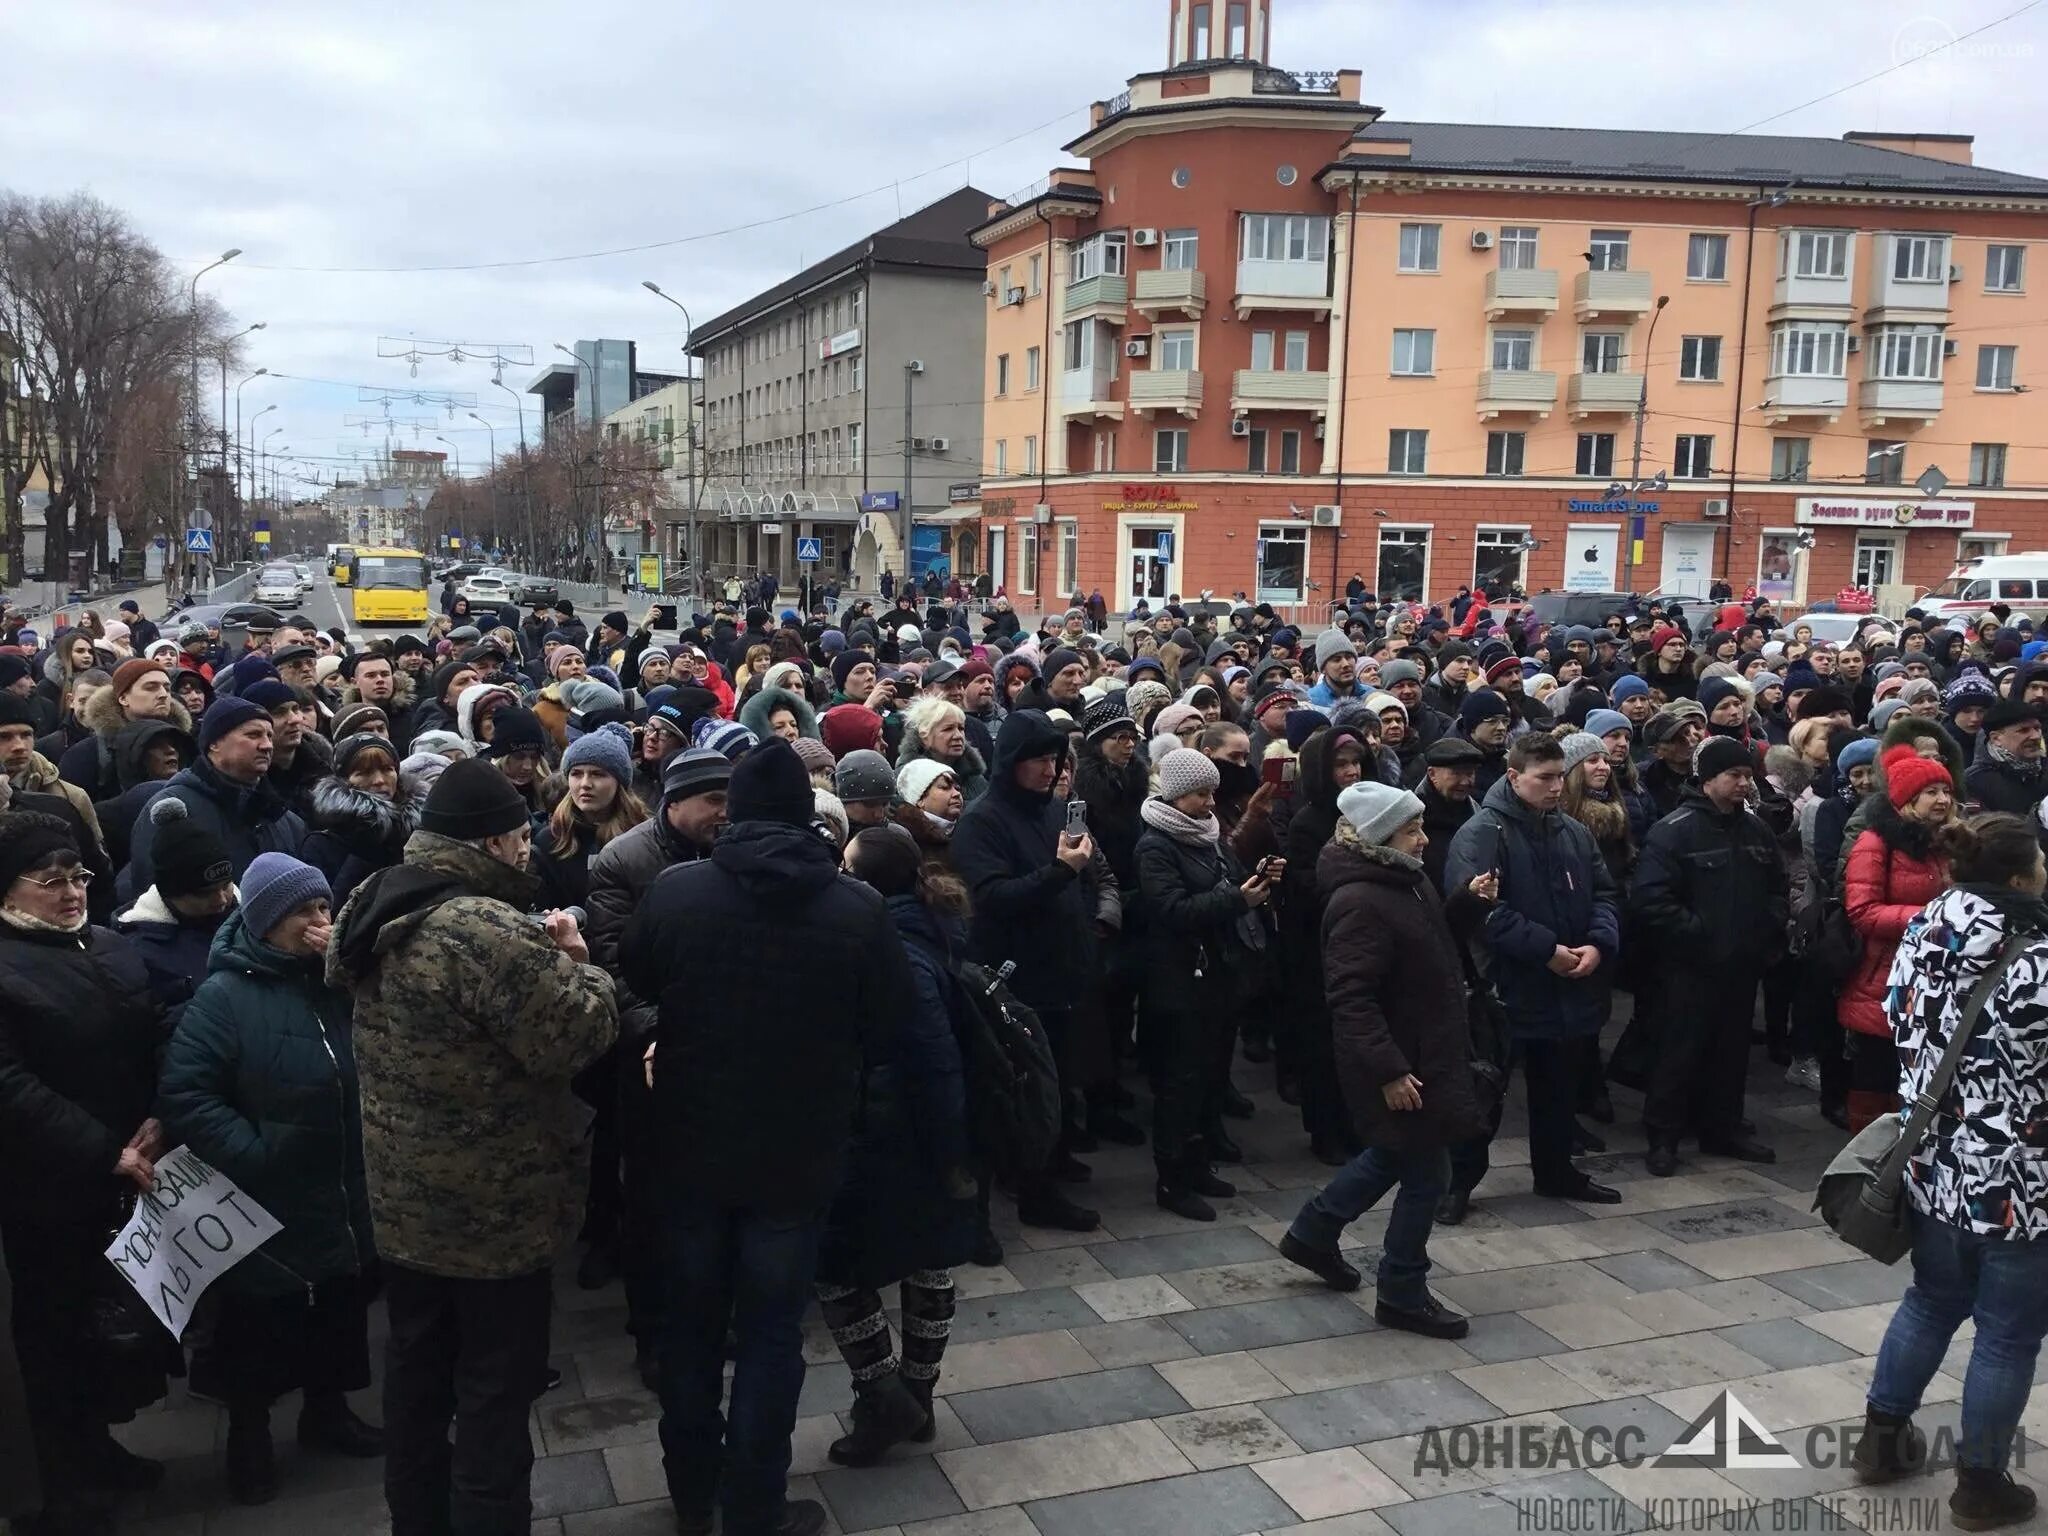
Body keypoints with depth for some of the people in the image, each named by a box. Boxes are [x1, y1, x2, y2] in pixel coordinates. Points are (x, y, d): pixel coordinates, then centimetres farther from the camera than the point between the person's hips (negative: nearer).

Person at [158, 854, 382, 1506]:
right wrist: (253, 1155, -21)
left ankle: (326, 1411, 42)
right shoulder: (224, 995, -14)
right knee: (259, 1323, 13)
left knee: (340, 1311, 20)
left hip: (345, 1197, 5)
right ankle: (248, 1435, 35)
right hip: (268, 1205, -5)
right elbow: (183, 1095, -18)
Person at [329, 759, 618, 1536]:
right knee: (495, 1389, 8)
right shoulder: (489, 930, -30)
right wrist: (578, 966, -6)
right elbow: (576, 1037, -26)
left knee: (416, 1372, 23)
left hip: (403, 1195, 9)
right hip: (494, 1209, -8)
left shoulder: (373, 907, 0)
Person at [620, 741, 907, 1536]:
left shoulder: (674, 891, -11)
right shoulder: (859, 908, -15)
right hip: (799, 1152, -2)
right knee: (770, 1331, 10)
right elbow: (886, 1029, -2)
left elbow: (633, 985, 8)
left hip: (692, 1144, 2)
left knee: (691, 1319, 19)